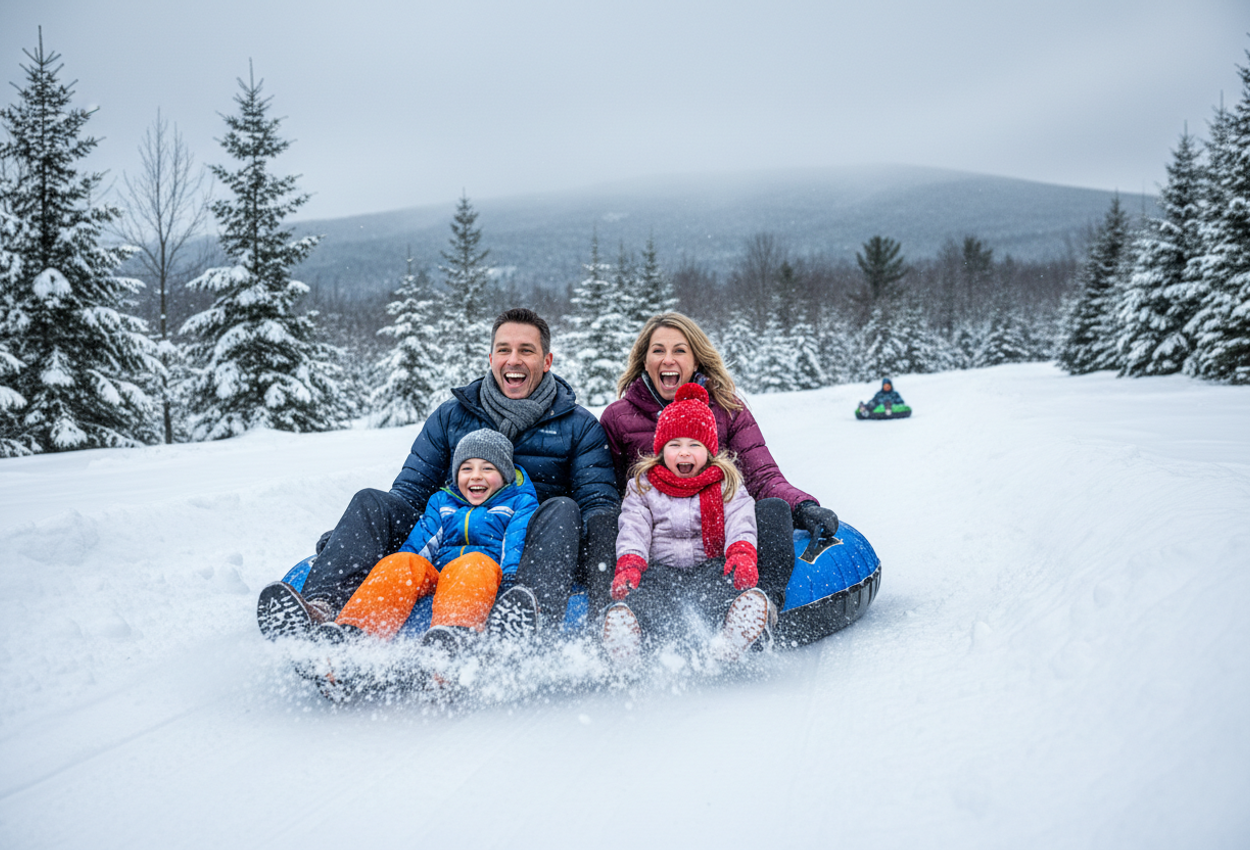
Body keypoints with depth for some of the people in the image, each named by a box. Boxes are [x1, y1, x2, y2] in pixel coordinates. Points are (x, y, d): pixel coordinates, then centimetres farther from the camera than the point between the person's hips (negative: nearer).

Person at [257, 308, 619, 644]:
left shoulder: (579, 426, 8)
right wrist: (340, 541, -6)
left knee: (562, 510, -32)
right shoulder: (450, 417, 14)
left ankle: (535, 617, -59)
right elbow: (409, 494, 12)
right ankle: (319, 607, -40)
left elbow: (600, 502, 0)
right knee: (370, 502, -16)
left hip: (532, 556, -2)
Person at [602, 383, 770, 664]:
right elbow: (633, 530, 6)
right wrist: (628, 566, -15)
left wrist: (742, 555, -21)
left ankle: (737, 629, -63)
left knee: (734, 589, -36)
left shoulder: (726, 485, 17)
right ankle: (625, 629, -66)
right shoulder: (643, 486, 18)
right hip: (661, 568, -1)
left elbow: (740, 524, 2)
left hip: (711, 566, 1)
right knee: (649, 601, -37)